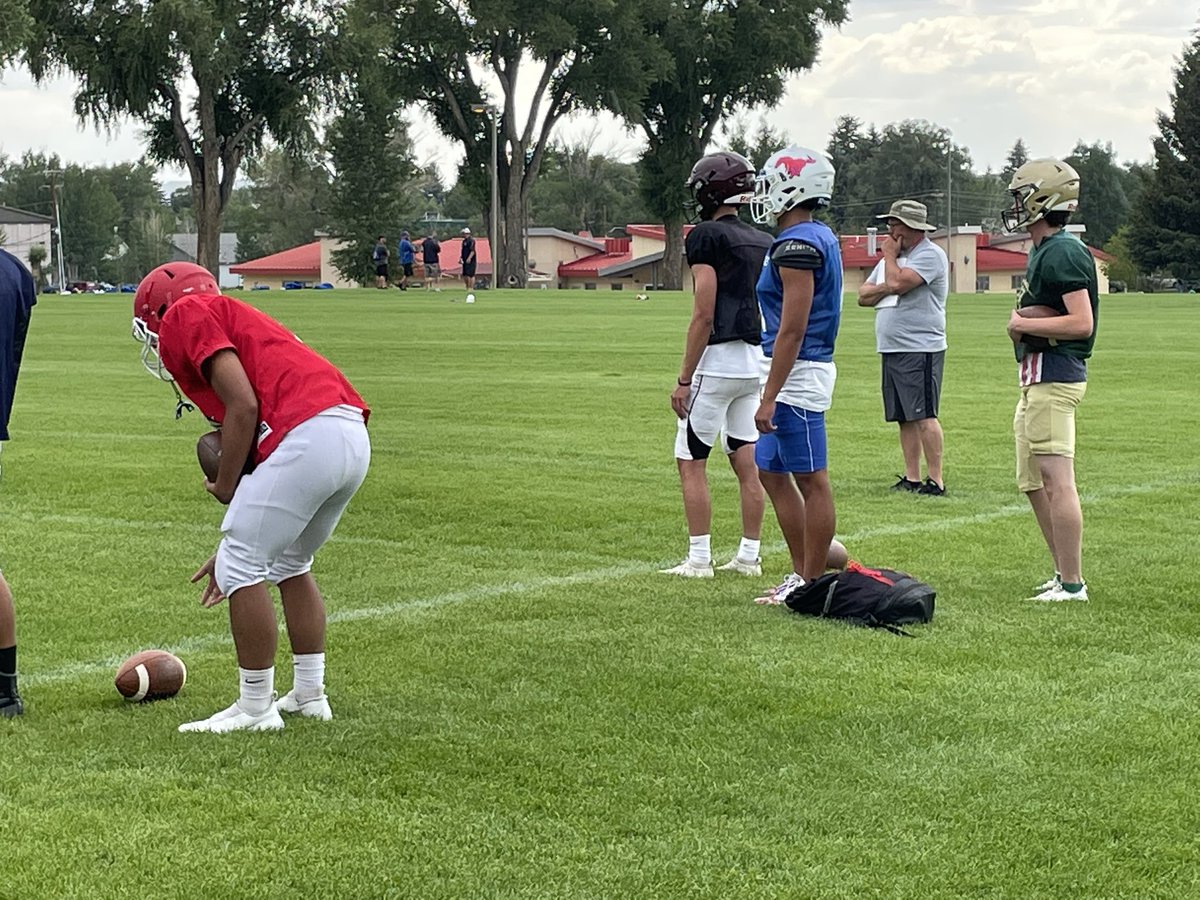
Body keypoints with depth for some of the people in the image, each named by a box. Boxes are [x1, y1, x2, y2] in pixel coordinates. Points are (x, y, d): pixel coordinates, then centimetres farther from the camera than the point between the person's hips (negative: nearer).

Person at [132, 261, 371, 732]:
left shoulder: (186, 316, 6)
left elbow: (243, 407, -8)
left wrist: (224, 487, 4)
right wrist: (234, 547, 33)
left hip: (308, 436, -9)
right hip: (354, 438, 9)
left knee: (240, 568, 3)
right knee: (290, 563, 26)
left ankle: (255, 708, 10)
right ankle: (310, 694, 31)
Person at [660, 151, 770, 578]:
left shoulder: (708, 237, -11)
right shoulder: (764, 242, 12)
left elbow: (704, 315, -15)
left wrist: (684, 379, -12)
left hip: (717, 362, -8)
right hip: (756, 363, 8)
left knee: (691, 461, 0)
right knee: (748, 461, 11)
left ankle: (699, 559, -1)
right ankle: (749, 556, 14)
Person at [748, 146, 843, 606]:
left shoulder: (796, 245, -17)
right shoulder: (821, 238, 14)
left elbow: (792, 330, -21)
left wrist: (769, 397, -20)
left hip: (798, 375, -11)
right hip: (807, 371, 11)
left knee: (811, 481, -3)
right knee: (772, 472, 16)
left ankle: (811, 584, 4)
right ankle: (803, 572, 21)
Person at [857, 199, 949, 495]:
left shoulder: (930, 254, -8)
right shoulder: (895, 257, 21)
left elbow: (899, 282, -22)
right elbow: (863, 296, 17)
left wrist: (890, 256, -4)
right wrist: (885, 288, -4)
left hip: (920, 350, -9)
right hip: (891, 349, 9)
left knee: (924, 416, -11)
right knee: (905, 418, 8)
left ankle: (936, 479, -10)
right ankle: (912, 478, 11)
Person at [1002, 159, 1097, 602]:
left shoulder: (1064, 252, -16)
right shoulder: (1043, 251, 16)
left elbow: (1082, 322, -22)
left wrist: (1024, 325, -14)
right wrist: (1021, 324, 2)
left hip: (1054, 376, -11)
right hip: (1037, 378, 11)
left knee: (1056, 481, -10)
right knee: (1034, 482, 15)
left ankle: (1073, 583, -7)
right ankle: (1064, 573, 22)